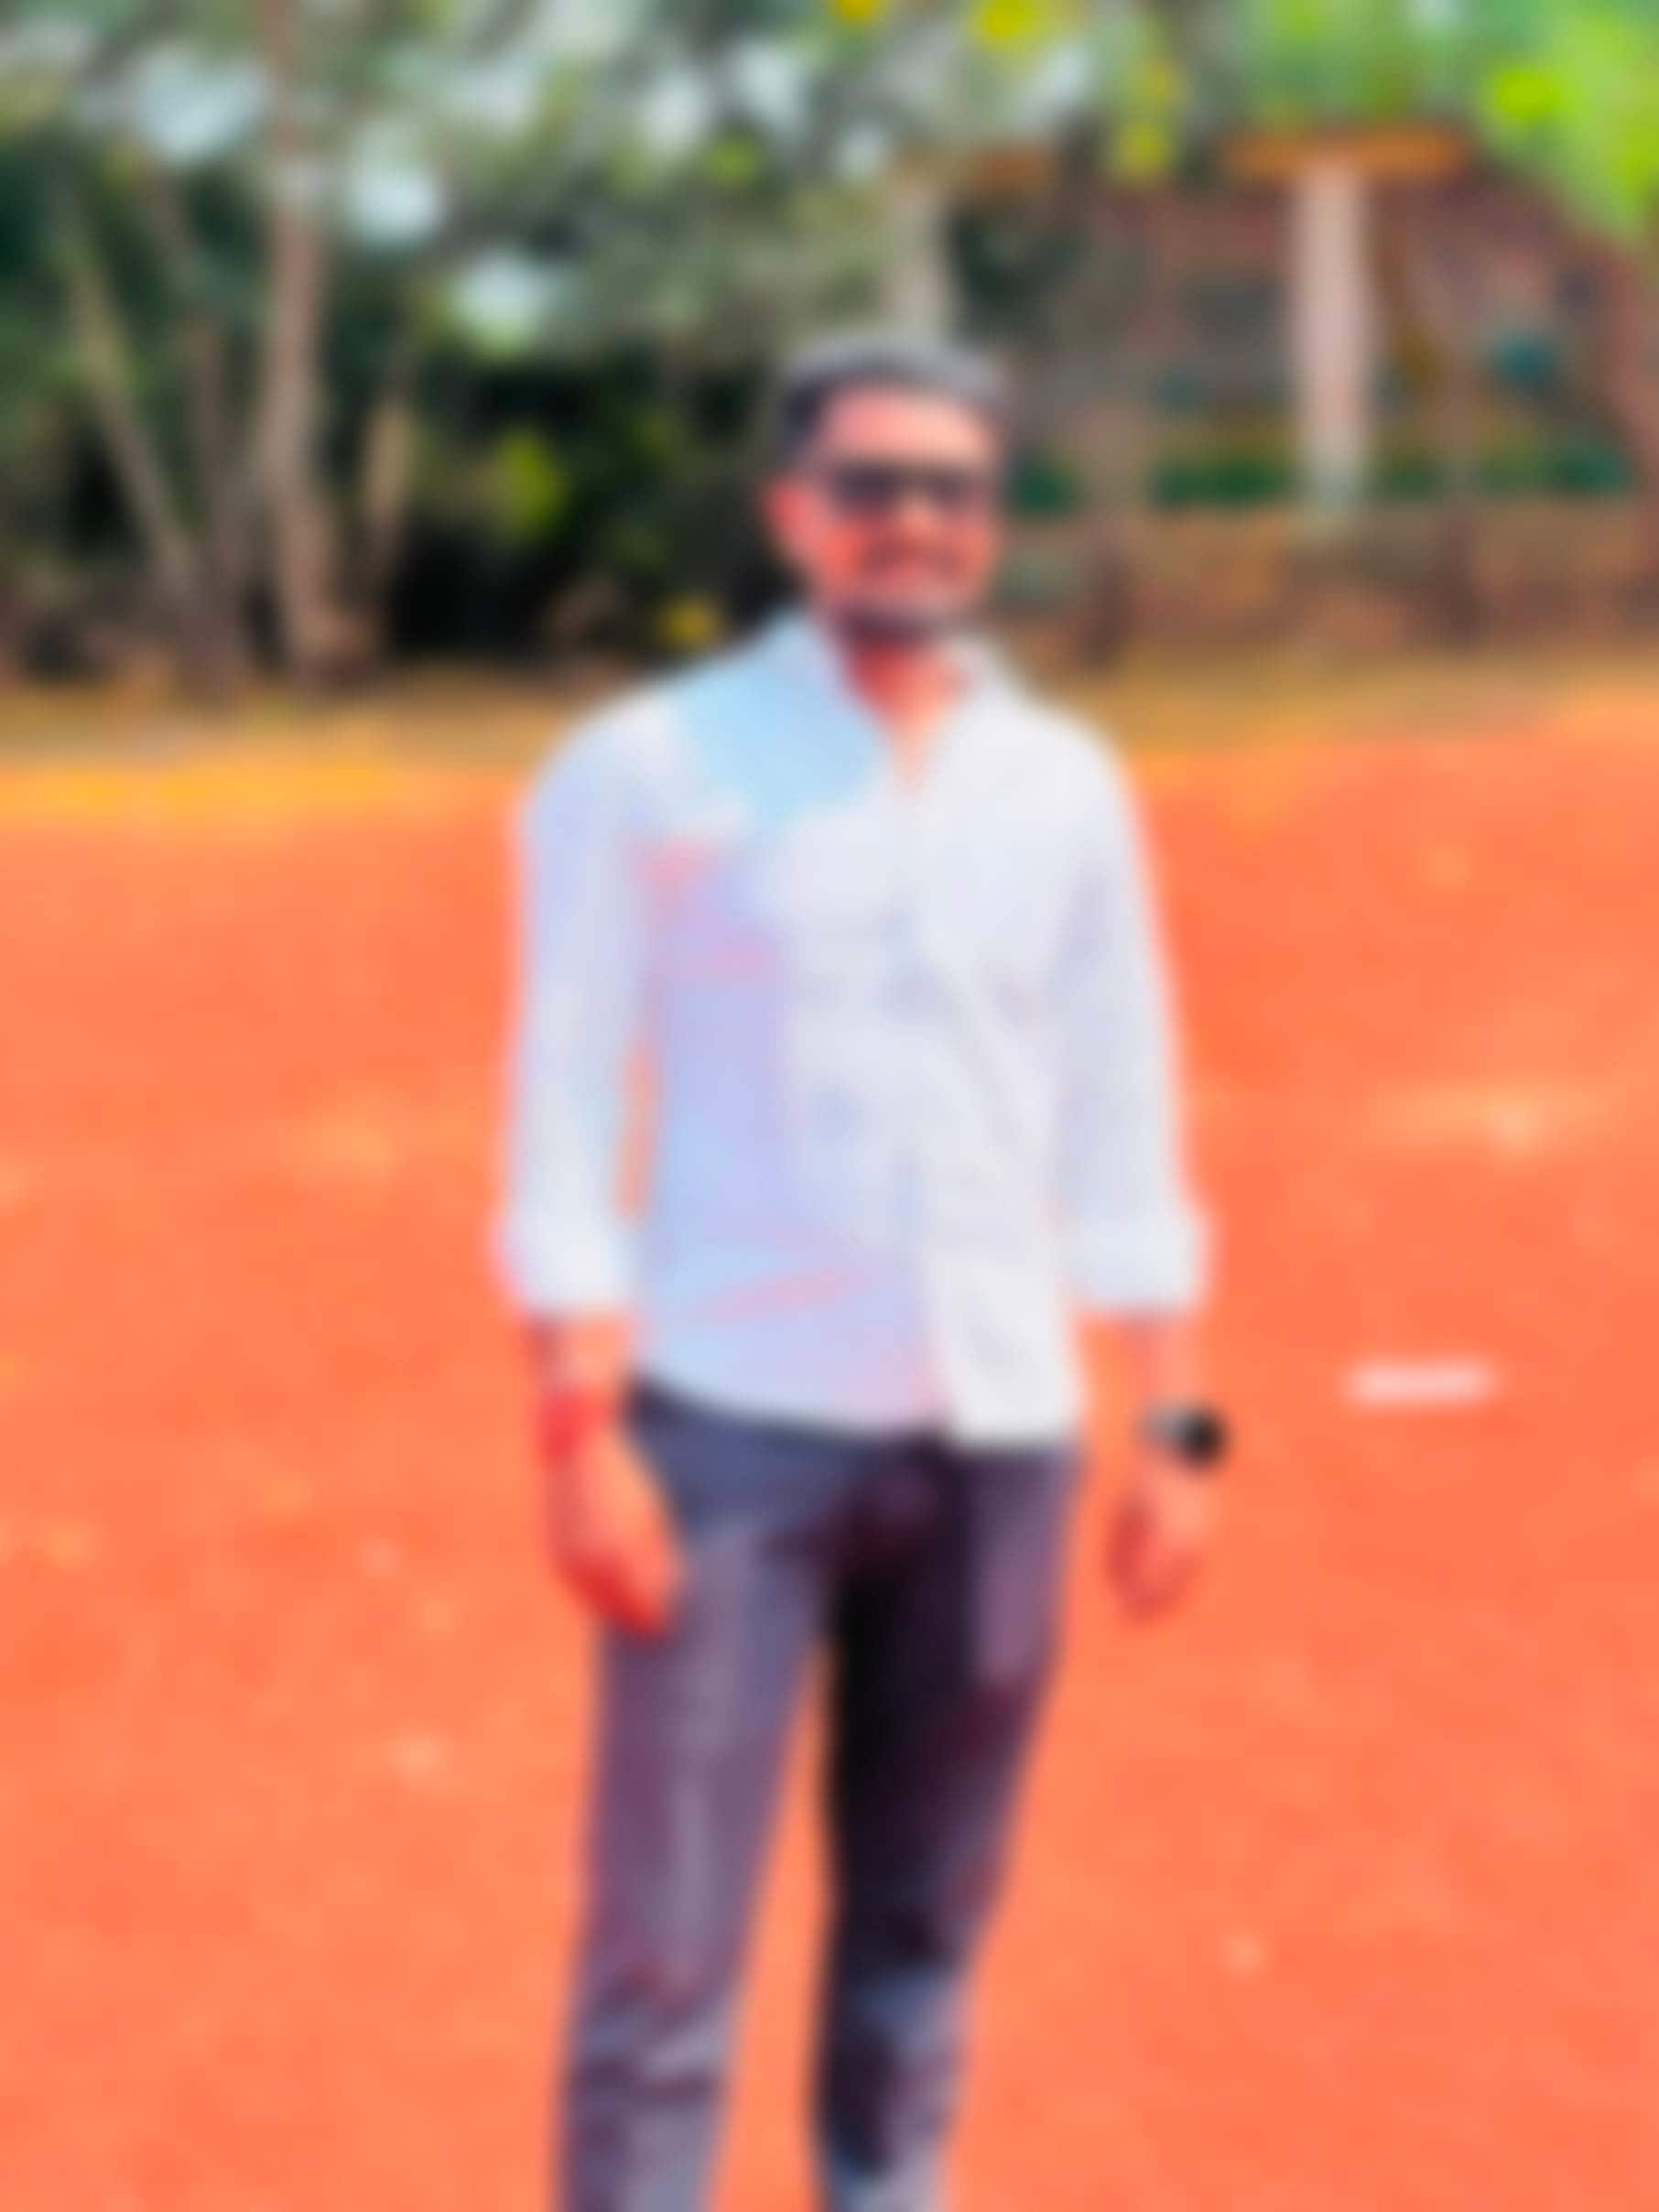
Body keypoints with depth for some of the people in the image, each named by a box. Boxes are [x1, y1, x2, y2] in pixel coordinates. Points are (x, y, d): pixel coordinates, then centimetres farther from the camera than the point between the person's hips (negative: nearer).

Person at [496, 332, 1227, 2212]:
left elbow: (1119, 1127, 13)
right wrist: (582, 1436, -11)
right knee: (665, 1938, -4)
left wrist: (1173, 1424, 7)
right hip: (732, 1425, -3)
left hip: (995, 1431, 4)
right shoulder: (648, 769, 0)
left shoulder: (1066, 787, 10)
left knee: (926, 1922, 9)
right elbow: (566, 1118, -4)